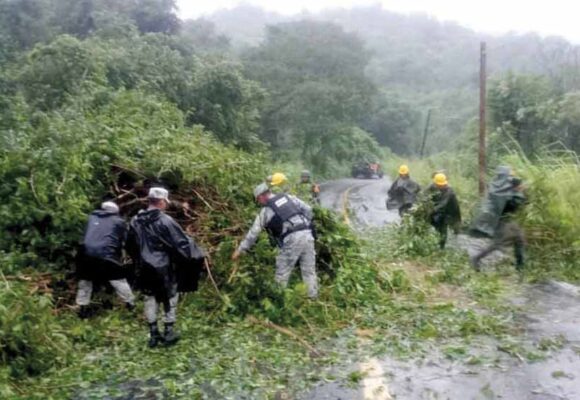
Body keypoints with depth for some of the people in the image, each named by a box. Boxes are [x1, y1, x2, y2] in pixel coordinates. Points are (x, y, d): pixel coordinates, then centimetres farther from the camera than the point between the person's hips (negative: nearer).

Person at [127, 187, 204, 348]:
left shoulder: (136, 221, -1)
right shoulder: (165, 221, -18)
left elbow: (131, 245, 11)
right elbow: (182, 242, -17)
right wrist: (194, 252, 1)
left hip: (145, 268, 5)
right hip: (164, 268, -5)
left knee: (150, 299, 15)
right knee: (170, 298, 11)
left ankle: (153, 334, 21)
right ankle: (169, 332, 18)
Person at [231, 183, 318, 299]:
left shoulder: (265, 210, 9)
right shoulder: (288, 197, 20)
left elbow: (253, 233, 13)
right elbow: (307, 209, 15)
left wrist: (240, 250, 22)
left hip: (292, 239, -5)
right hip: (307, 234, 5)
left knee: (282, 273, 7)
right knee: (309, 271, 13)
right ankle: (313, 298, 17)